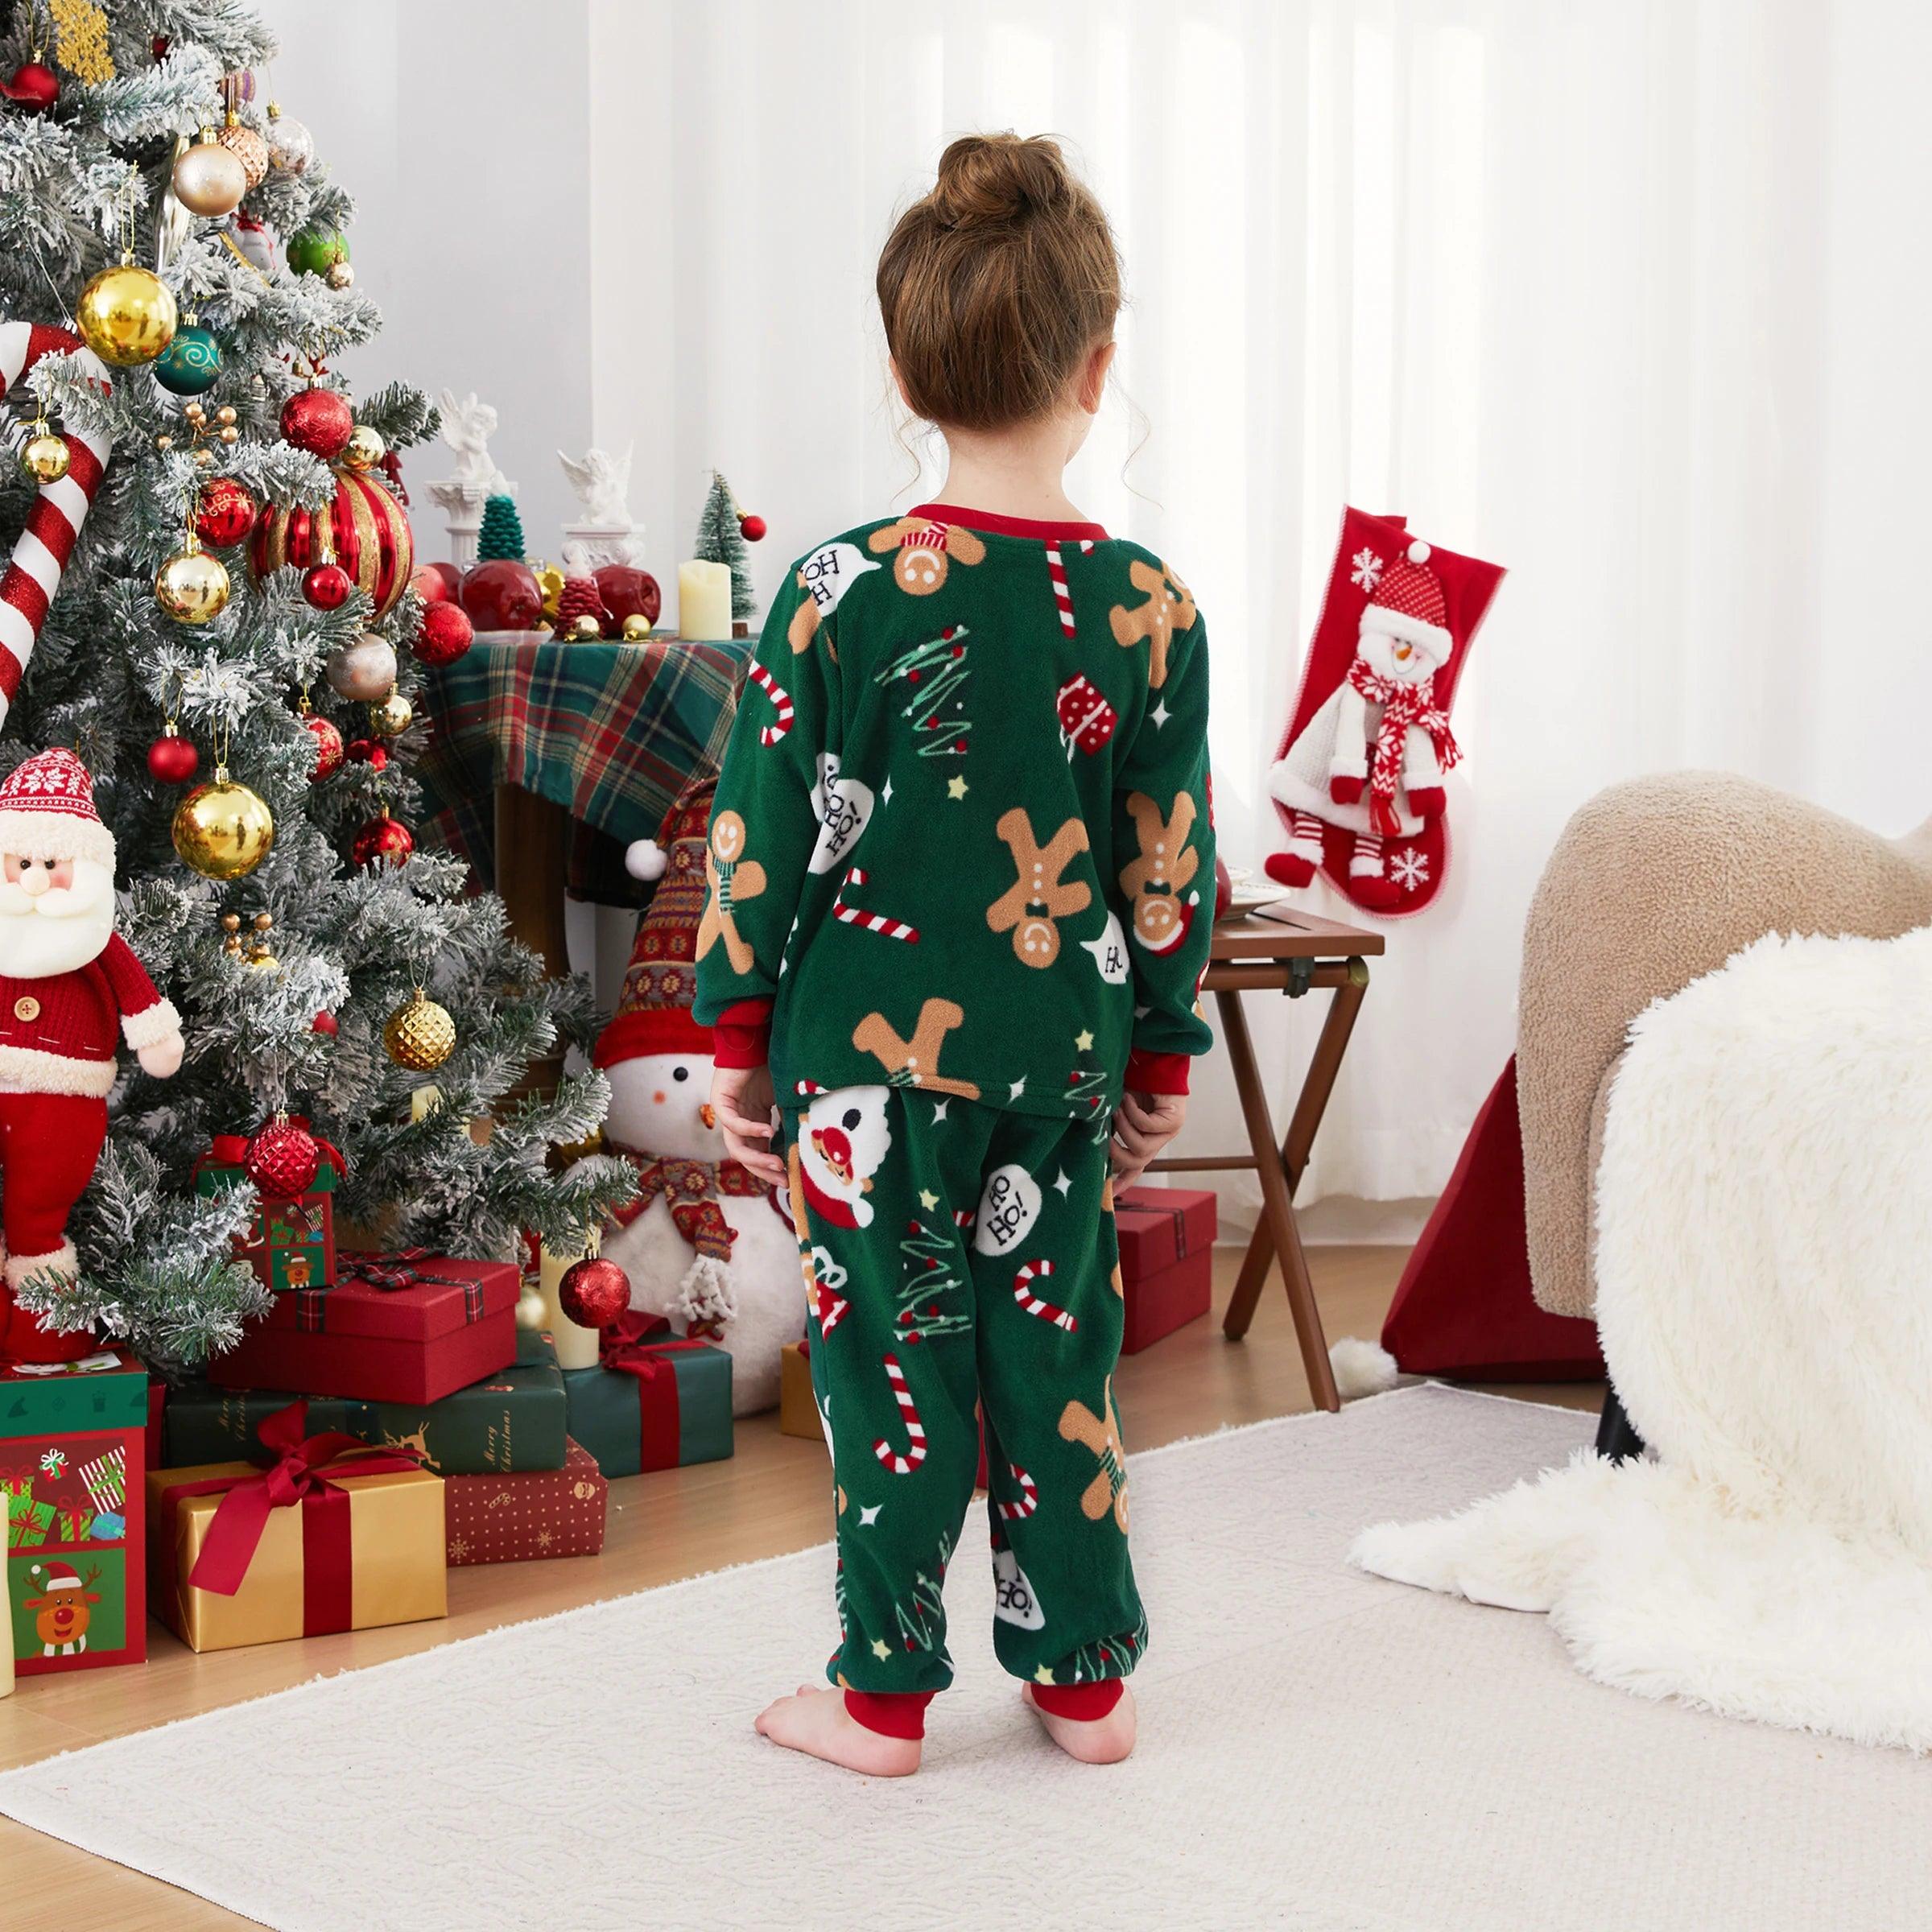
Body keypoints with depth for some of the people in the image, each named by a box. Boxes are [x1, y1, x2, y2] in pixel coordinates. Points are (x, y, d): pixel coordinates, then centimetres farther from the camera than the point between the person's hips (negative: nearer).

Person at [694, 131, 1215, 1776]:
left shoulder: (844, 590, -12)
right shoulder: (1152, 609, -5)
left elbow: (763, 834, -7)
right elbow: (1173, 861, 2)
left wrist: (737, 1032, 4)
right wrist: (1164, 1056, 14)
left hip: (872, 1044, -2)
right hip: (1063, 1049, 2)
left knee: (895, 1356, 7)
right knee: (1057, 1349, 14)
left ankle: (886, 1696, 19)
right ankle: (1085, 1675, 25)